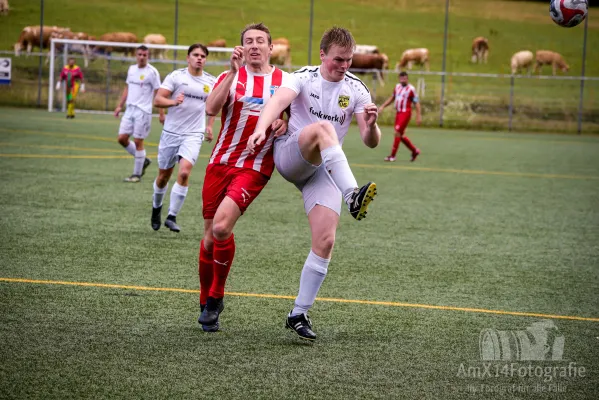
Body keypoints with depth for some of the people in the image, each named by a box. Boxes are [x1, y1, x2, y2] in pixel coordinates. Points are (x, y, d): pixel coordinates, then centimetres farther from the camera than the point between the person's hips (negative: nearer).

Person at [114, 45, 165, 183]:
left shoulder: (152, 72, -8)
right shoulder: (131, 69, 12)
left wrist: (161, 114, -12)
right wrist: (119, 106, 18)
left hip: (143, 111, -7)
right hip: (129, 109, 7)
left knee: (138, 142, -4)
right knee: (122, 138, 2)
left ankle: (137, 174, 5)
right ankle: (143, 160, 21)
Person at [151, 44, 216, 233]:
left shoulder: (211, 81, 5)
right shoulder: (176, 76, -5)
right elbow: (157, 100, -11)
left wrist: (209, 125, 11)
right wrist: (173, 102, -29)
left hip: (194, 134, 1)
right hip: (171, 132, 0)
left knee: (184, 172, -20)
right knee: (164, 175, 10)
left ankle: (172, 217, -11)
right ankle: (157, 206, 39)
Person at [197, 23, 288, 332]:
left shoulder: (285, 81, 6)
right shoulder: (230, 77, 6)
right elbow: (211, 109, -13)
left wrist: (286, 124, -9)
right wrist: (233, 71, -19)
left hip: (255, 167, -2)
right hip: (220, 163, 2)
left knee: (221, 226, -22)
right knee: (210, 234, 4)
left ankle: (215, 298, -3)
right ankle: (205, 303, 21)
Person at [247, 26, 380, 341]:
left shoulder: (356, 89, 4)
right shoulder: (304, 78, -4)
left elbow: (371, 142, -2)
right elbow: (278, 101, -25)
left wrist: (370, 125, -25)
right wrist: (261, 128, -46)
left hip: (323, 170, 3)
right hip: (288, 156, -3)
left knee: (325, 241, -13)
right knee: (322, 128, -35)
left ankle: (299, 314, -2)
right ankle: (352, 197, -53)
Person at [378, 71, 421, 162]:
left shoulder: (411, 89, -8)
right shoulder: (397, 87, 12)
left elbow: (416, 103, -6)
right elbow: (392, 98, 24)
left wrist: (418, 116, -10)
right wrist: (383, 106, 16)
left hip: (405, 113, -7)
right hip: (398, 113, 7)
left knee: (397, 132, -13)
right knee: (401, 135, 10)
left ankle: (393, 156, -10)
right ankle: (415, 150, 27)